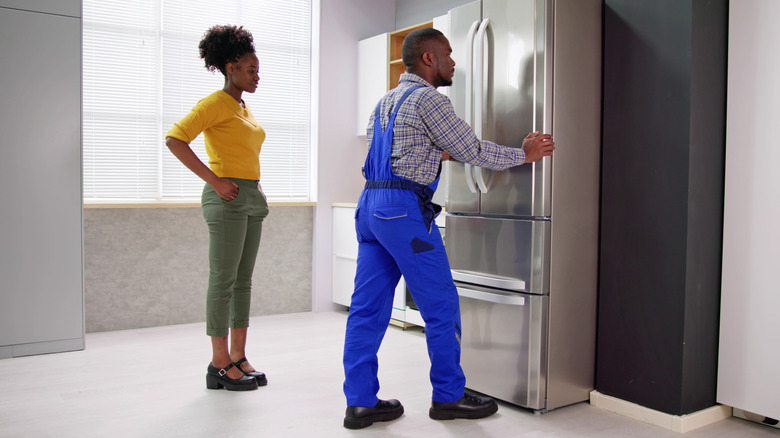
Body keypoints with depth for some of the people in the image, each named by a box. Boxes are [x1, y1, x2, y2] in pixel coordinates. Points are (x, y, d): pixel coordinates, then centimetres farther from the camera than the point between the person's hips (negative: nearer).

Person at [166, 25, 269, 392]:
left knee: (243, 280, 10)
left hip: (252, 199, 9)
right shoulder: (215, 103, -8)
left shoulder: (243, 107, 18)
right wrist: (215, 181, -19)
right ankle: (219, 366, 4)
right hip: (228, 198, -9)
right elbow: (174, 139, -19)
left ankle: (238, 358, 18)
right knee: (223, 280, -4)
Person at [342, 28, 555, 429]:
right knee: (441, 306, 3)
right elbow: (473, 151, -5)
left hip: (370, 204, 9)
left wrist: (437, 152, 33)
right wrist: (524, 154, 7)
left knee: (367, 307, 7)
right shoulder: (428, 99, -6)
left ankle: (360, 402, 12)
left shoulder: (386, 100, 20)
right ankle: (448, 396, 15)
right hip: (405, 208, -9)